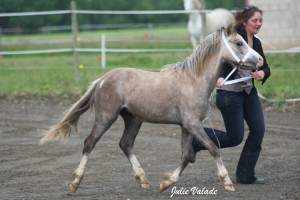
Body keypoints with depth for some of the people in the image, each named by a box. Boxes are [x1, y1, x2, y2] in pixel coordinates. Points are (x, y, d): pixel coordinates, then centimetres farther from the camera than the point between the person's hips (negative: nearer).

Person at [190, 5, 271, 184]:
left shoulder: (256, 43, 9)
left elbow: (266, 68, 13)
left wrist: (262, 73, -12)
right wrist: (219, 77, -47)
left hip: (249, 92, 8)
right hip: (230, 93, -8)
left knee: (258, 129, -3)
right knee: (235, 137, -5)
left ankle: (245, 175, 6)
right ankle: (195, 140, 16)